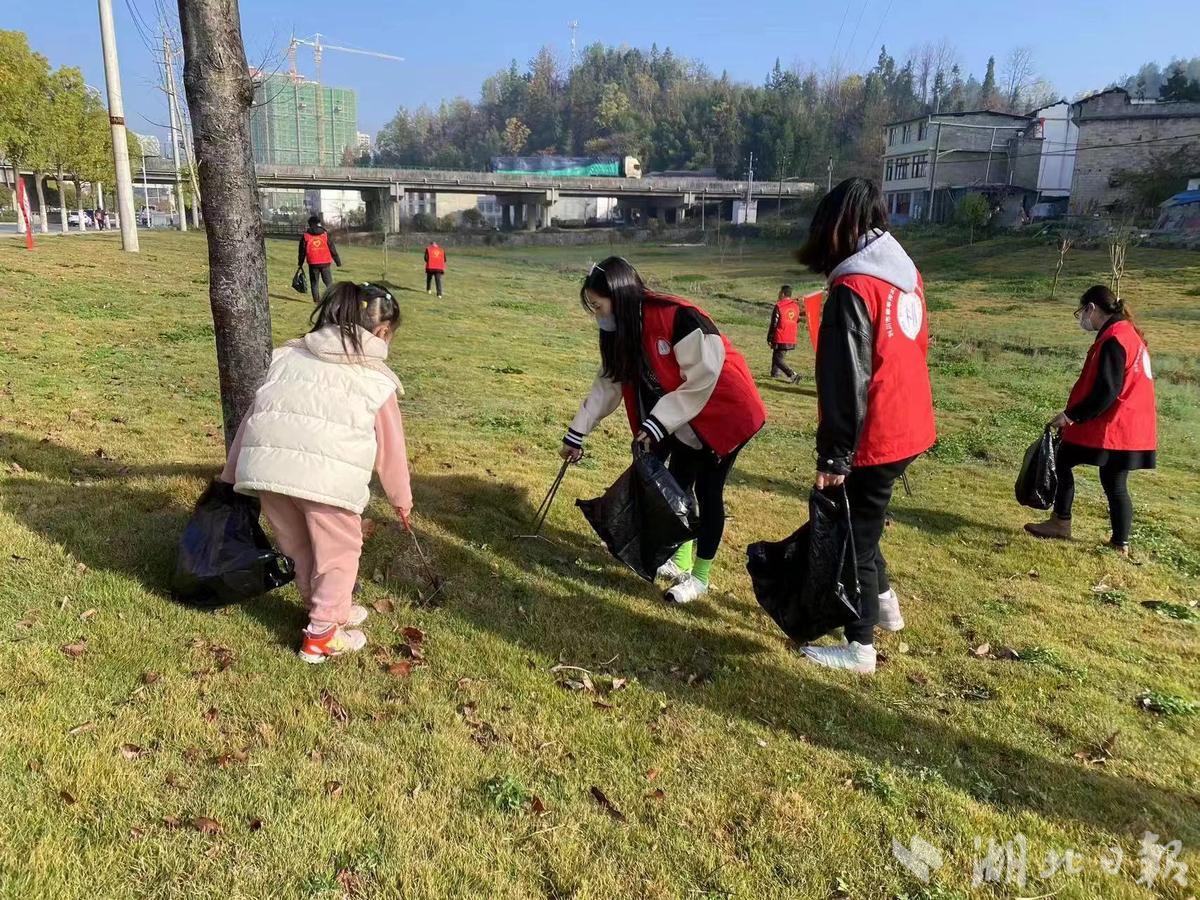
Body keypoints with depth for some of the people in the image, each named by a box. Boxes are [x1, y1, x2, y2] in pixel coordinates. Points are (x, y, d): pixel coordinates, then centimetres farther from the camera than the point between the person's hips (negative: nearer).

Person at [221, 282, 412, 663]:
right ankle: (321, 634, 23)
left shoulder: (288, 355, 25)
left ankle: (330, 610, 42)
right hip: (328, 475, -4)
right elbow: (390, 446, 21)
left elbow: (256, 413, 24)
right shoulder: (377, 379, 15)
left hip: (265, 465, 5)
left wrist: (233, 471, 31)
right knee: (337, 552, 16)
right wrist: (401, 498, 34)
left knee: (299, 547, 24)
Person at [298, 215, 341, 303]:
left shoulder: (305, 235, 3)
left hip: (313, 263, 0)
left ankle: (317, 299, 4)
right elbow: (332, 249, 4)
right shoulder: (325, 234, 2)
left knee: (314, 282, 9)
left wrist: (300, 263, 16)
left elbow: (302, 251, 7)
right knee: (328, 282, 6)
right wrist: (338, 261, 9)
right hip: (325, 263, 0)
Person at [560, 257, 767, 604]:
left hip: (725, 412, -7)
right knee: (677, 484, 11)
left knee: (707, 490, -1)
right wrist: (576, 434, 5)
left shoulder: (679, 318, -30)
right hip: (684, 419, 8)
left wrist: (657, 424, -28)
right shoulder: (621, 331, -4)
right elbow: (608, 383, 4)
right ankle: (680, 562, 27)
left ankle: (701, 576, 12)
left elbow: (702, 377, -29)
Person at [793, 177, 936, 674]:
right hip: (909, 427, 8)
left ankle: (860, 648, 18)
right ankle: (883, 603, 38)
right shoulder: (906, 271, 7)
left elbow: (845, 381, -21)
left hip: (873, 438, -8)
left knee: (855, 537, 6)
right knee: (859, 522, 25)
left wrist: (834, 457, -16)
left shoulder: (853, 286, -19)